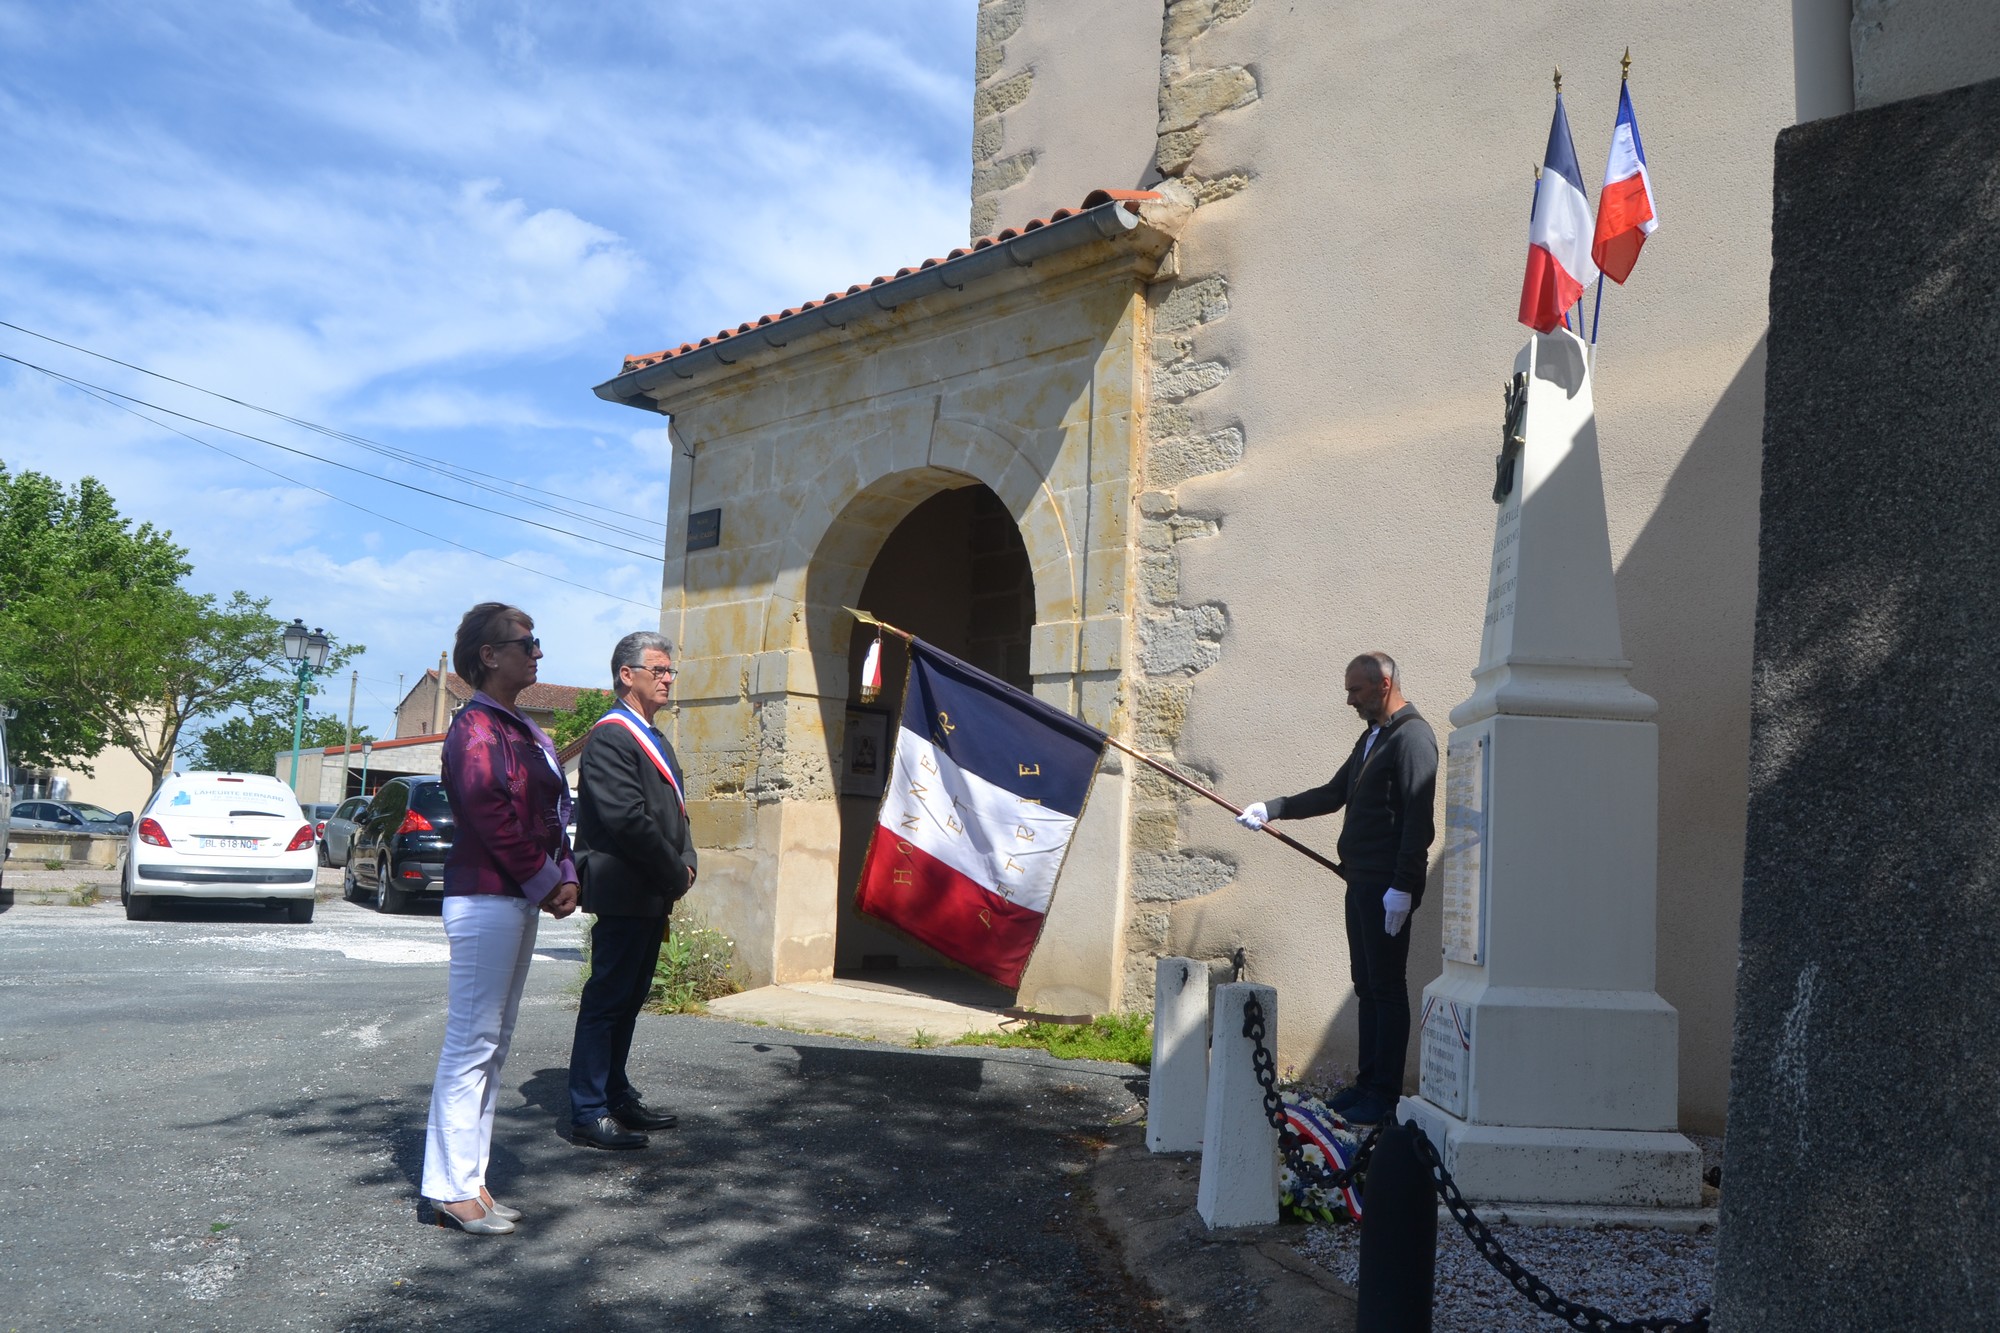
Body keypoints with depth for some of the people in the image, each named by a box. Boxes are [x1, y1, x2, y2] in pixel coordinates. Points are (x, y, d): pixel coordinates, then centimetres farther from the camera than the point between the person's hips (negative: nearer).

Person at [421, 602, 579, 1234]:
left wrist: (564, 877, 2)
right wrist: (545, 883, -14)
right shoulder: (476, 727, -11)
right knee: (472, 1042, -4)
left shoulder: (524, 731, 17)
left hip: (521, 899, 10)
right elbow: (490, 815, -20)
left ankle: (469, 1179, 20)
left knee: (493, 1043, 13)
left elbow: (550, 813, 16)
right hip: (485, 898, -10)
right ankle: (452, 1189, 4)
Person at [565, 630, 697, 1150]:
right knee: (607, 1000, -4)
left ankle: (617, 1097, 26)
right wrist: (675, 874, -13)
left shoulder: (654, 740, 20)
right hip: (623, 894, -10)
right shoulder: (610, 736, -12)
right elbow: (627, 818, -21)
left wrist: (684, 866, 4)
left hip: (652, 896, 10)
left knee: (627, 1000, 16)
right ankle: (589, 1114, 2)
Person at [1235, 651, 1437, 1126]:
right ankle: (1367, 1082, 20)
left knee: (1387, 988, -4)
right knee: (1366, 985, 13)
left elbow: (1418, 820, -19)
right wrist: (1270, 809, 16)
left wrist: (1402, 887, -22)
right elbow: (1333, 793, 24)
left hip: (1388, 887, -10)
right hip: (1362, 881, 10)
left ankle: (1384, 1094, 2)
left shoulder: (1413, 738, -12)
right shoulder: (1372, 736, 18)